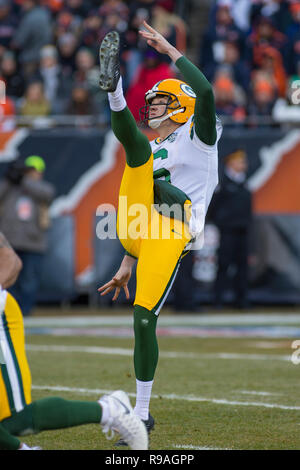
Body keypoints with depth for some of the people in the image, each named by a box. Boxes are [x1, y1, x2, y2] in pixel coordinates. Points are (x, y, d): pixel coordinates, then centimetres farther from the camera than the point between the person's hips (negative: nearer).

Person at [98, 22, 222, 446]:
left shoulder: (197, 137, 12)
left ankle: (142, 413, -3)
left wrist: (170, 50, -5)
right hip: (134, 229, 6)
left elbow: (204, 93, -8)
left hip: (169, 236, -6)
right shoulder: (152, 151, 31)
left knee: (144, 317, -15)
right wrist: (127, 266, 30)